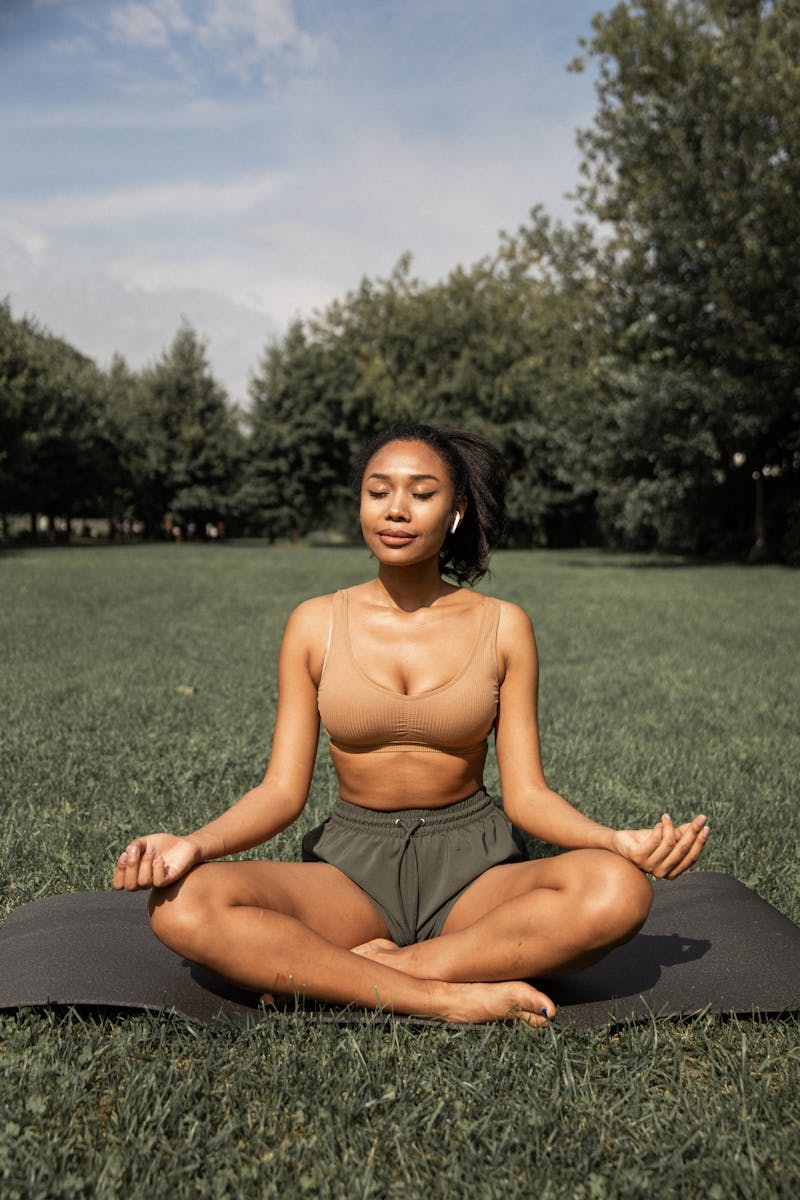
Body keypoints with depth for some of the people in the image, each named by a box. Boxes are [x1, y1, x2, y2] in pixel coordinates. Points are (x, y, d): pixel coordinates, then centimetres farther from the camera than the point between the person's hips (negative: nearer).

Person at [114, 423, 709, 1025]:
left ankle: (342, 973, -22)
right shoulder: (316, 624, 1)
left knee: (619, 890, -31)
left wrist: (620, 841, -20)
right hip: (352, 867, 0)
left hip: (472, 868, 1)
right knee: (181, 903, -27)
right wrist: (195, 845, -21)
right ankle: (445, 997, -24)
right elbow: (282, 790, -1)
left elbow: (525, 793, -1)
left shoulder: (503, 626, 1)